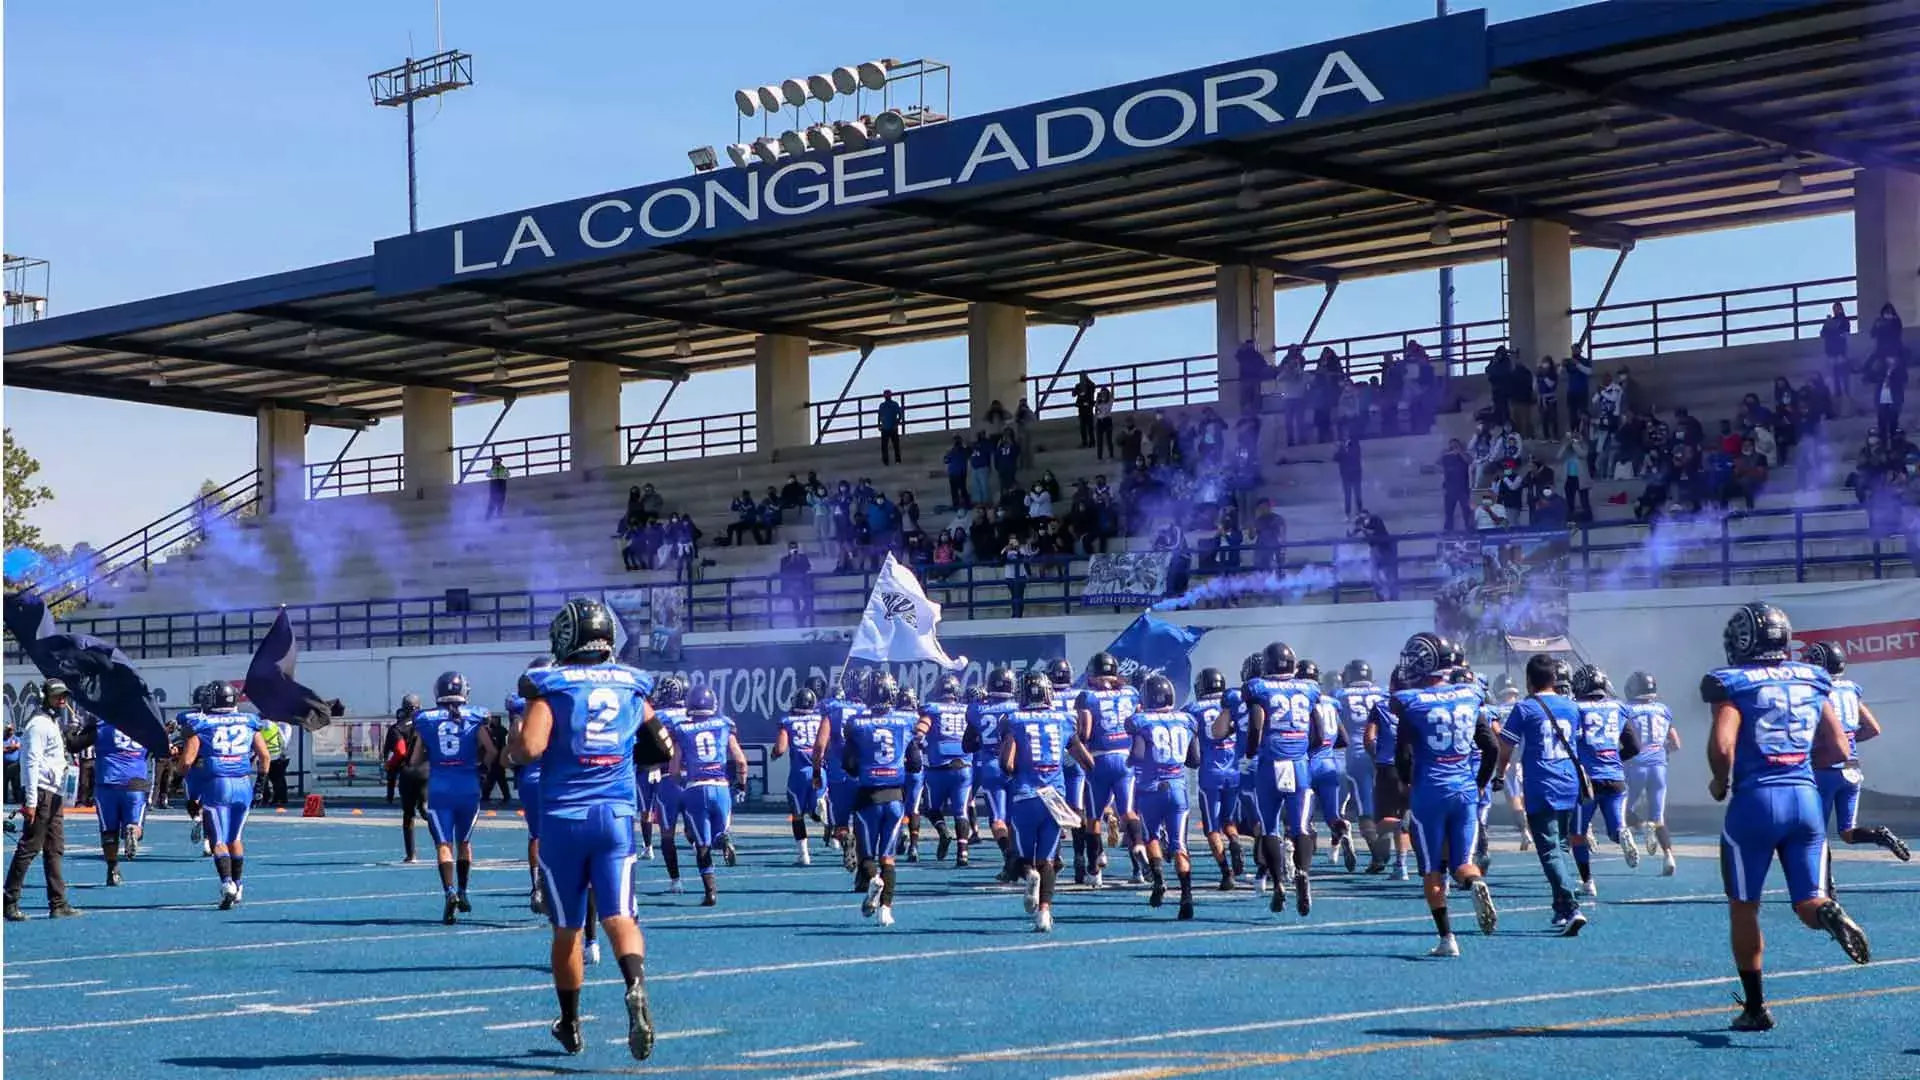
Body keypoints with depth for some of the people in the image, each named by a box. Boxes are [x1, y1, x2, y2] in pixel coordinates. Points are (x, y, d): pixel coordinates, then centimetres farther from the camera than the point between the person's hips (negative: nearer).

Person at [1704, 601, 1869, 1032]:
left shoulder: (1732, 685, -5)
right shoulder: (1813, 681, 10)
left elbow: (1722, 746, -17)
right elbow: (1838, 748, 11)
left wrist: (1720, 783, 2)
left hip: (1755, 801, -3)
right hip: (1806, 799, 3)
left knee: (1744, 908, 11)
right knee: (1809, 904, 6)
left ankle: (1755, 1007, 15)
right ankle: (1831, 914, -31)